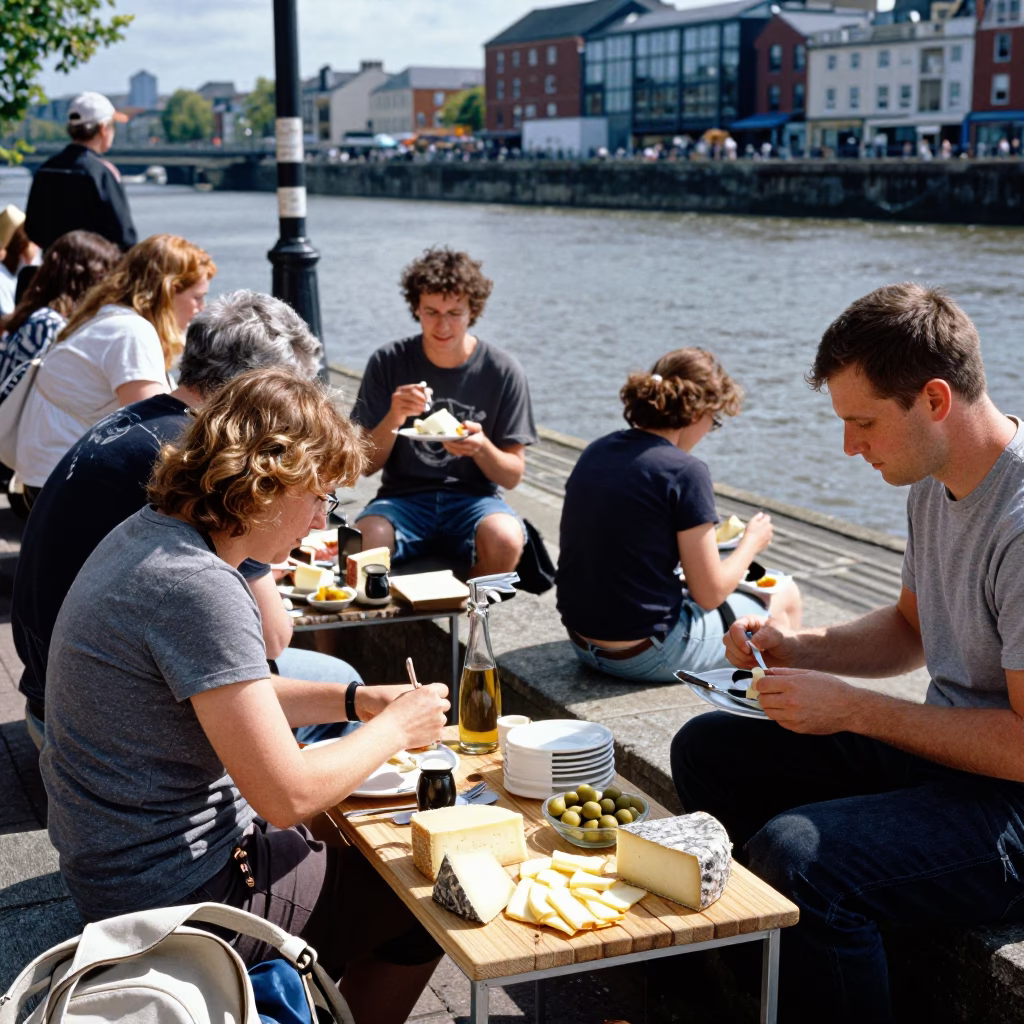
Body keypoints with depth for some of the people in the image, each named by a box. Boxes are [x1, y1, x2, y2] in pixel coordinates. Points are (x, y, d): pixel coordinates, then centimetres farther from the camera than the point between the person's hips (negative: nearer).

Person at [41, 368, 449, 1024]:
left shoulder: (148, 534, 2)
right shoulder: (197, 588, -29)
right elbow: (288, 794, -27)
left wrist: (355, 700, 4)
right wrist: (397, 728, -11)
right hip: (180, 904, -9)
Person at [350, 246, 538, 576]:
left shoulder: (502, 372, -1)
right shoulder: (387, 363, 0)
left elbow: (513, 475, 1)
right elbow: (366, 465, 0)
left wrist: (481, 447, -20)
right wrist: (394, 418, -19)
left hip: (473, 497, 1)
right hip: (403, 496, 0)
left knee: (505, 540, -33)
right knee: (367, 539, -34)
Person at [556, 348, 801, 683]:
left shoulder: (596, 451, 2)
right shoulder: (685, 472, -19)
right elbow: (710, 594, -13)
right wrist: (752, 541, 4)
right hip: (646, 655, -8)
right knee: (786, 596, 17)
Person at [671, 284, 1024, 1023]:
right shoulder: (936, 485, 4)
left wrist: (853, 709, -21)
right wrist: (796, 647, 1)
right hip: (945, 749, 10)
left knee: (795, 856, -32)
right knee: (707, 748, 10)